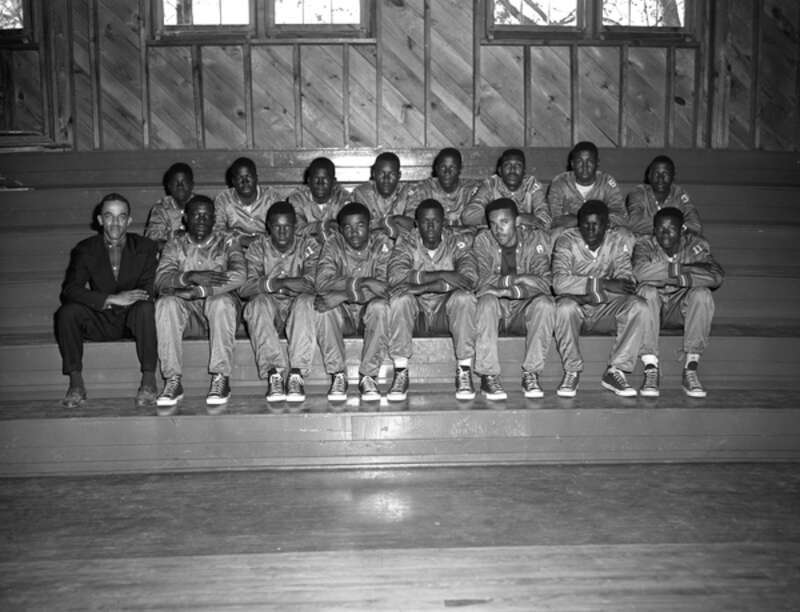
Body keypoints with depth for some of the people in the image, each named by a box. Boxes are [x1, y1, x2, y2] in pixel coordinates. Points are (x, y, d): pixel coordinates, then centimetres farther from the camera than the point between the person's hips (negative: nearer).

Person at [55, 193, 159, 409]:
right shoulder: (85, 249, 0)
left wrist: (104, 301, -20)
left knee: (145, 308, -34)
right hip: (99, 321, 2)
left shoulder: (146, 247, -2)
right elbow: (69, 290, -14)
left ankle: (149, 380, -25)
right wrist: (112, 299, -28)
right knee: (67, 312, -25)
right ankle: (76, 382, -14)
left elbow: (148, 291, -11)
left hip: (132, 319, -1)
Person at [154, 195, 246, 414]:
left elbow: (239, 276, -14)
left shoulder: (227, 242, 6)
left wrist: (198, 290, -22)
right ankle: (172, 381, -28)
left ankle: (221, 379, -31)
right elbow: (161, 280, -6)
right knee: (165, 303, -30)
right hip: (185, 306, 2)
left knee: (222, 302, -36)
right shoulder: (175, 246, 11)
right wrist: (191, 276, -27)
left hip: (217, 301, -2)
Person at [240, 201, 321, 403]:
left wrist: (280, 283, -23)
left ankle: (297, 374, -36)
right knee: (259, 302, -32)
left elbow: (314, 284, -16)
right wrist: (272, 284, -30)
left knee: (306, 301, -34)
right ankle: (273, 373, -35)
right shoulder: (258, 247, 3)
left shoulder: (308, 246, 1)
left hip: (297, 305, -1)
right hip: (269, 308, 1)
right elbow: (244, 287, -12)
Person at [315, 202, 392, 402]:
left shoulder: (381, 243, -8)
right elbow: (322, 283, -21)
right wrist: (359, 283, -31)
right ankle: (337, 376, -19)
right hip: (343, 313, 1)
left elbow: (384, 288, -22)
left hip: (369, 310, -1)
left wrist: (343, 293, -29)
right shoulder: (333, 245, -4)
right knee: (324, 308, -30)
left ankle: (368, 377, -23)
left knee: (379, 306, -34)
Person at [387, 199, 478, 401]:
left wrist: (423, 286, -24)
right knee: (400, 297, -29)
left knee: (464, 297, -29)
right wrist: (441, 275, -24)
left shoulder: (457, 242, -3)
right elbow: (395, 277, -22)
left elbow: (470, 277, -22)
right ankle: (400, 372, -23)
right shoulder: (406, 242, -3)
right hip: (416, 314, 0)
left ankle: (464, 371, -21)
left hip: (446, 312, 0)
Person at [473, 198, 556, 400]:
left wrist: (509, 290, -29)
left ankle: (531, 374, -21)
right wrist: (517, 280, -24)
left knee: (545, 303, -30)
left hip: (524, 308, 0)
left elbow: (544, 283, -18)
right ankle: (488, 376, -27)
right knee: (487, 301, -33)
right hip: (496, 308, 0)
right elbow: (481, 283, -18)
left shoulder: (537, 239, -7)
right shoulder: (483, 241, -5)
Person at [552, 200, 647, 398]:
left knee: (639, 306, -24)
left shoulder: (618, 239, -2)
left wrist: (594, 293, -25)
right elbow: (559, 283, -24)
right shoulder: (567, 241, -9)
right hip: (576, 309, -2)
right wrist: (602, 284, -29)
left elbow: (626, 281, -11)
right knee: (565, 306, -35)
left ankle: (615, 371, -14)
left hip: (606, 308, 2)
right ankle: (571, 372, -17)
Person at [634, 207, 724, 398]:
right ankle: (650, 368, -33)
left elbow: (717, 277, -24)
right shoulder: (645, 246, -10)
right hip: (653, 309, -1)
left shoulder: (695, 245, -6)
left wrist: (680, 279, -28)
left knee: (703, 294, -29)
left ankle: (690, 369, -26)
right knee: (647, 291, -33)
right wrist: (683, 269, -28)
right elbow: (640, 271, -35)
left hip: (681, 307, 1)